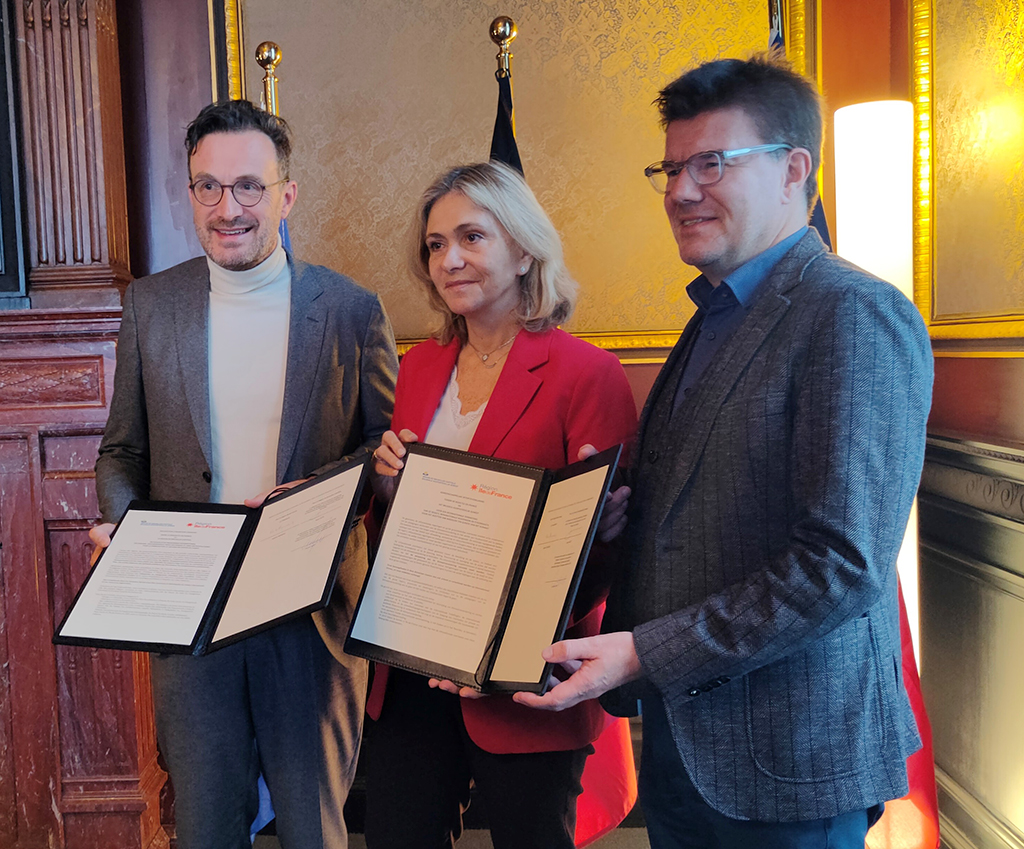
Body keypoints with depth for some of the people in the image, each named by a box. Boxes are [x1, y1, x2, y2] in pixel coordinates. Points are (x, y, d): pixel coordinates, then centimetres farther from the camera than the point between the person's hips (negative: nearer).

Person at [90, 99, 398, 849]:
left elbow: (389, 448, 2)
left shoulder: (351, 309, -4)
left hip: (313, 611, -1)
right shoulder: (151, 304, 3)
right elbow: (123, 451, 10)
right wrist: (119, 527, -9)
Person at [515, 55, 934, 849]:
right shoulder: (714, 320, 12)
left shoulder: (858, 315, -17)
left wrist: (644, 656, -20)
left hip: (788, 759, -7)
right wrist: (609, 651, 3)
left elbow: (844, 565, -23)